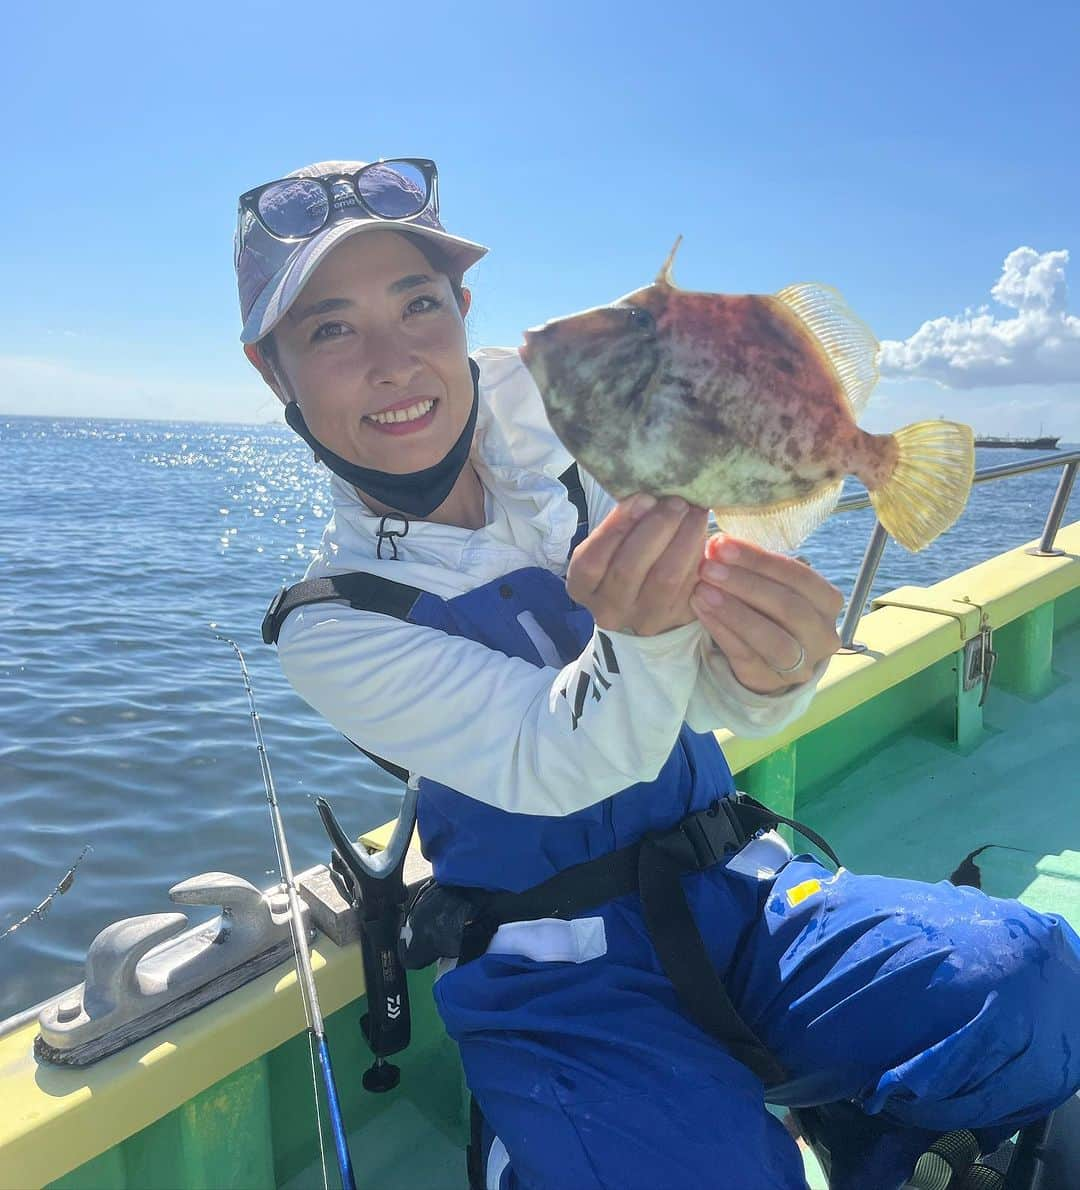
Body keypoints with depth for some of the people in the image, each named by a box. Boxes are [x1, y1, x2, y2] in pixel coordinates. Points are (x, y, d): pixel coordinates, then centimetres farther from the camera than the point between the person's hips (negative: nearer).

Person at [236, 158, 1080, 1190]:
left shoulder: (585, 447, -4)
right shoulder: (331, 628, -9)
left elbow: (724, 702, -10)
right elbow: (551, 767, -20)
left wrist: (770, 663, -33)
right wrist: (640, 635, -41)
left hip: (734, 893, 3)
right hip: (557, 978, -2)